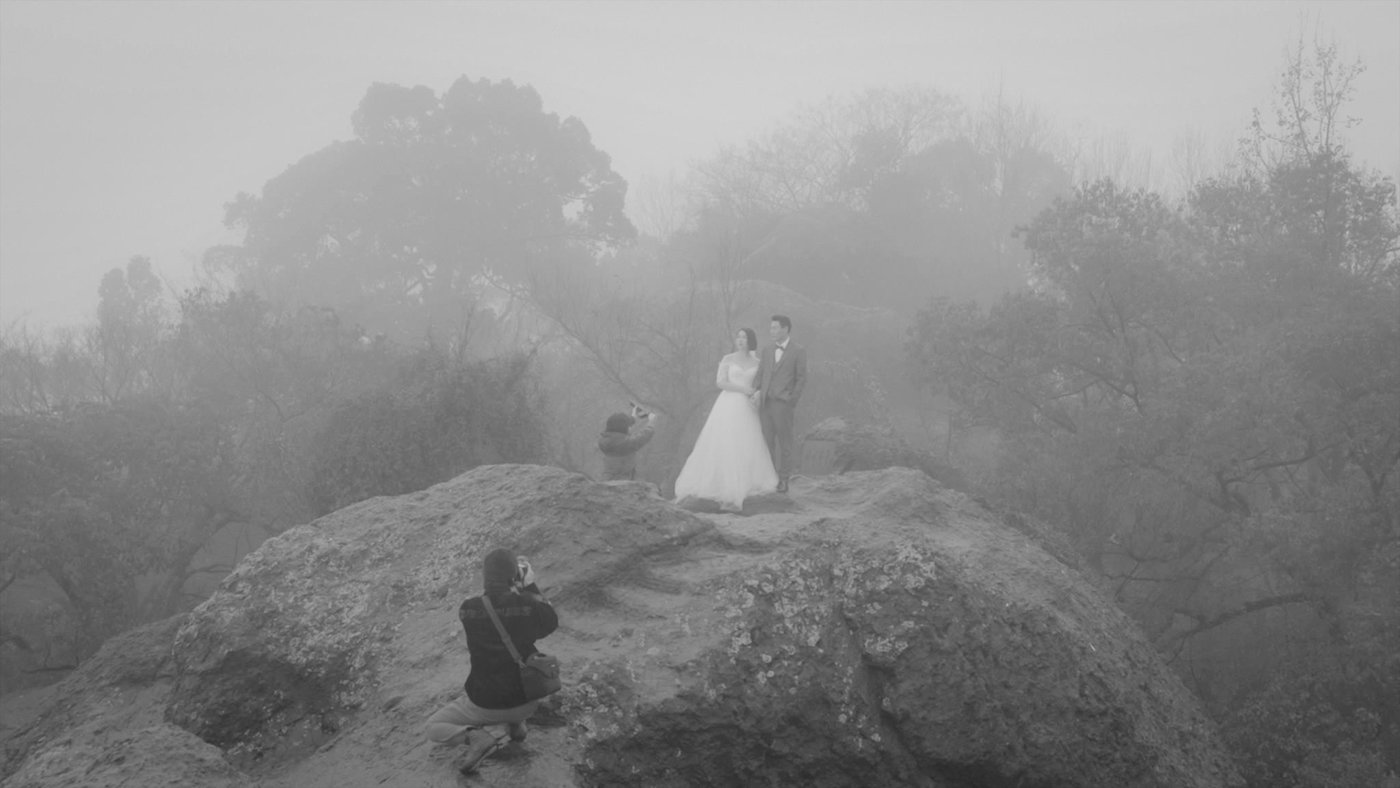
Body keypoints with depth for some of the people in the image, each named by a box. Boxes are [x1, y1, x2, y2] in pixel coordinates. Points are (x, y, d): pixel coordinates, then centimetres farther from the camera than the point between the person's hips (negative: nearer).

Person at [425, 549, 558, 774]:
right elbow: (551, 622, 6)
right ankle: (516, 723, 18)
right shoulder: (528, 605, -16)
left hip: (484, 704, -2)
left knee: (434, 727, 19)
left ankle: (475, 736, -10)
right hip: (525, 702, 2)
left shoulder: (467, 610, -12)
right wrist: (531, 587, 9)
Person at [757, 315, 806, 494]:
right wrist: (758, 396, 1)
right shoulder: (767, 351, 14)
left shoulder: (799, 351, -2)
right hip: (765, 403, 5)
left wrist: (792, 402, -9)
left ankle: (783, 481, 8)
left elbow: (801, 379, -3)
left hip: (783, 403, -5)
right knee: (767, 442, 5)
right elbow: (761, 376, 15)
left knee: (784, 443, 2)